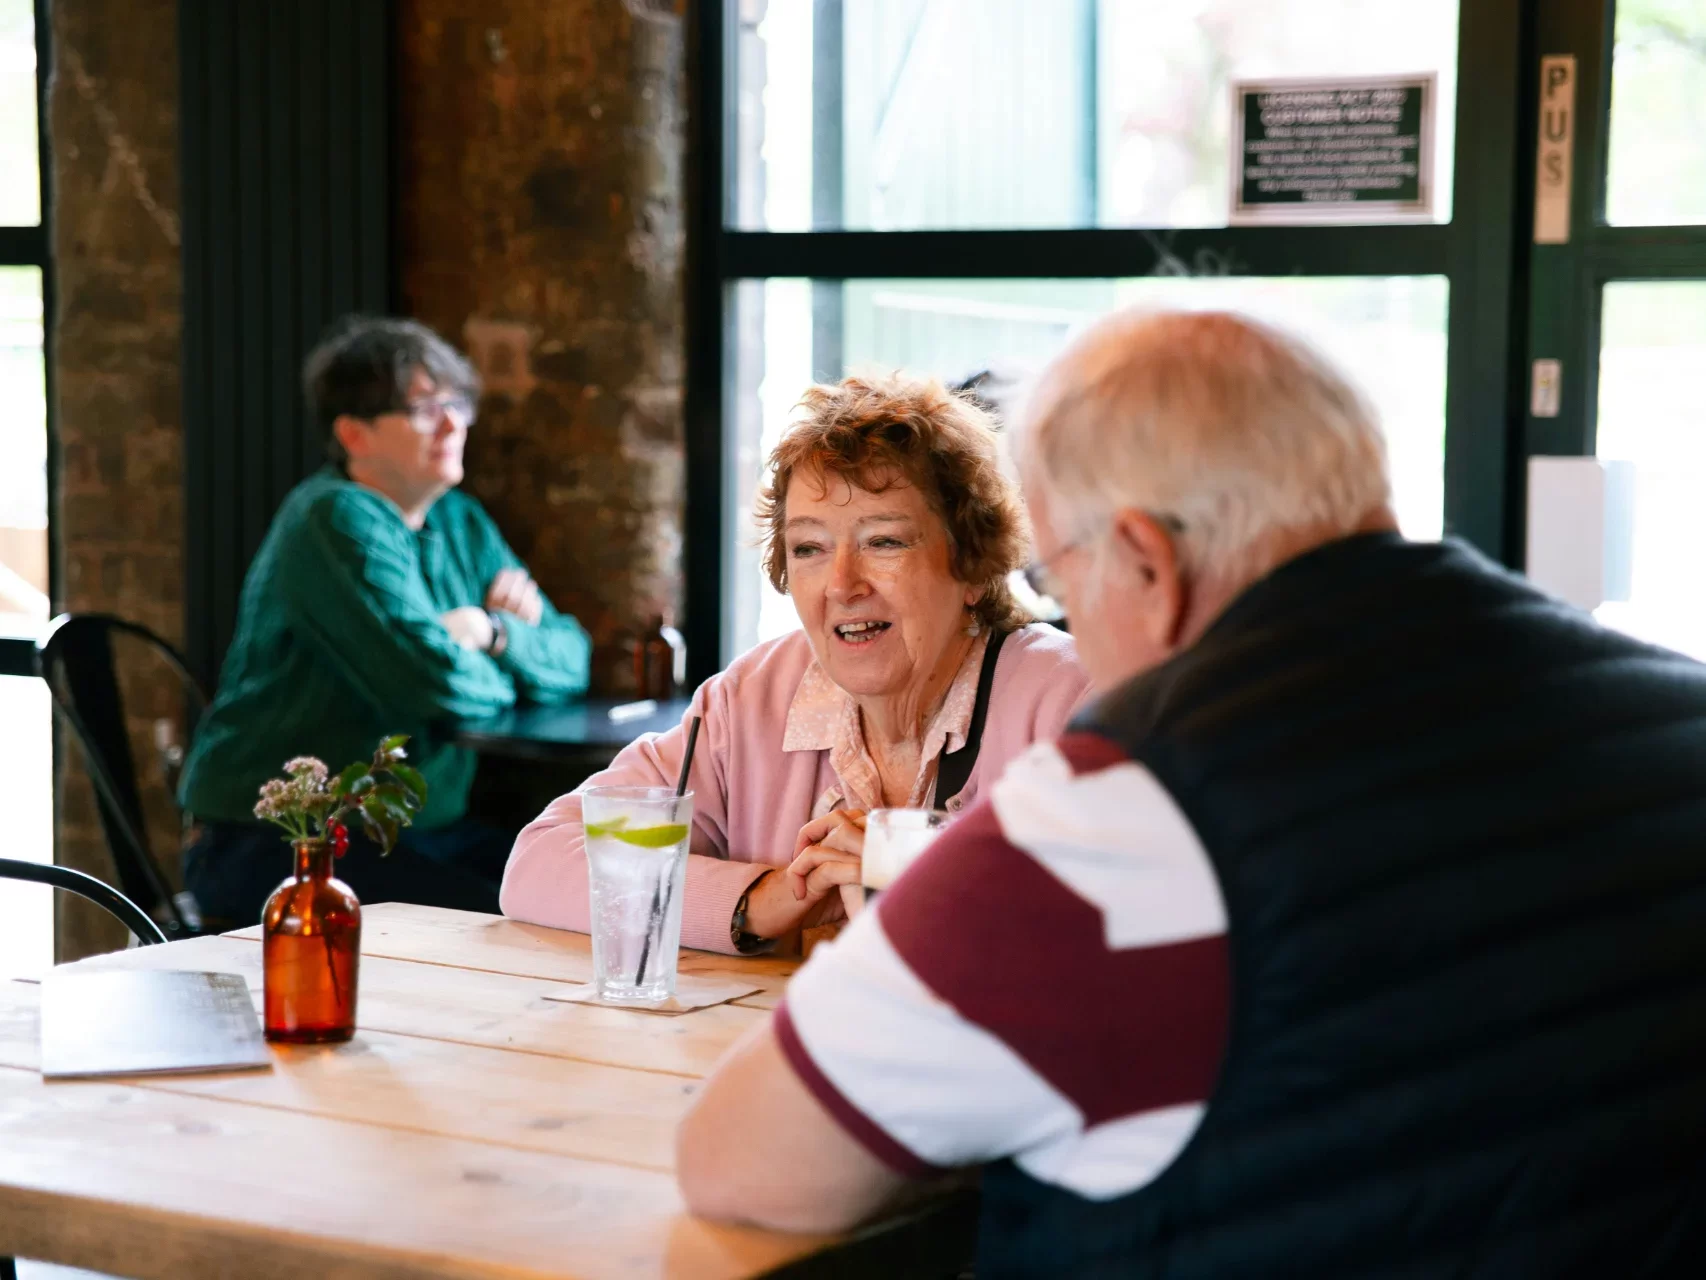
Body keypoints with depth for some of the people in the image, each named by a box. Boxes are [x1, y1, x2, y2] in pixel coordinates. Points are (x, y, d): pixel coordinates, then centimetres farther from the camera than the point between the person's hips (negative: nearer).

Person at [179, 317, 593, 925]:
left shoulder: (461, 524, 14)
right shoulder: (337, 519, -14)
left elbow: (570, 658, 11)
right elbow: (433, 679, -25)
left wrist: (494, 634, -10)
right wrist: (498, 675, -2)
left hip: (424, 829, 8)